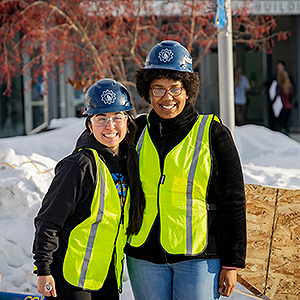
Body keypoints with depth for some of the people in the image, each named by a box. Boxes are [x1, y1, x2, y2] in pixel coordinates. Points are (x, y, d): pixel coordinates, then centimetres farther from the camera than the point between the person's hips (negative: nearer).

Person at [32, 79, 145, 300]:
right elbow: (48, 221, -13)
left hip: (107, 277, 7)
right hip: (70, 275, -7)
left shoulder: (129, 163, 7)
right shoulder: (80, 165, -14)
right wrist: (44, 270, -14)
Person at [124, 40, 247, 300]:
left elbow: (233, 202, -3)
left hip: (198, 257, -3)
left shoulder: (213, 133, -2)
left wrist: (232, 264, -5)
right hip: (145, 256, 4)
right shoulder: (138, 131, 8)